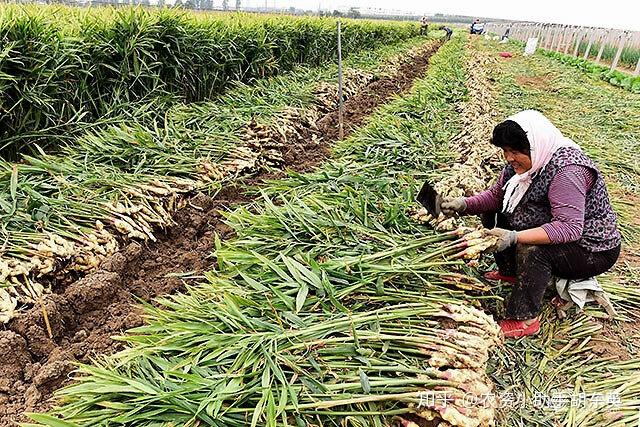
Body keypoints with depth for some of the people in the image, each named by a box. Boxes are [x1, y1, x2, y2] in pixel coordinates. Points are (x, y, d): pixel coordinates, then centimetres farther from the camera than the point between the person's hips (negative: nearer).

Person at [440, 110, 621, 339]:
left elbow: (570, 228, -38)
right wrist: (463, 204, -17)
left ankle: (526, 320, -20)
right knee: (493, 212, 3)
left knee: (532, 249, -35)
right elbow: (496, 195, 1)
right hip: (554, 232, 9)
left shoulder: (566, 171, -31)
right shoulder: (522, 161, -7)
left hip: (594, 250, -8)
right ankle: (509, 272, 15)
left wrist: (514, 237, -46)